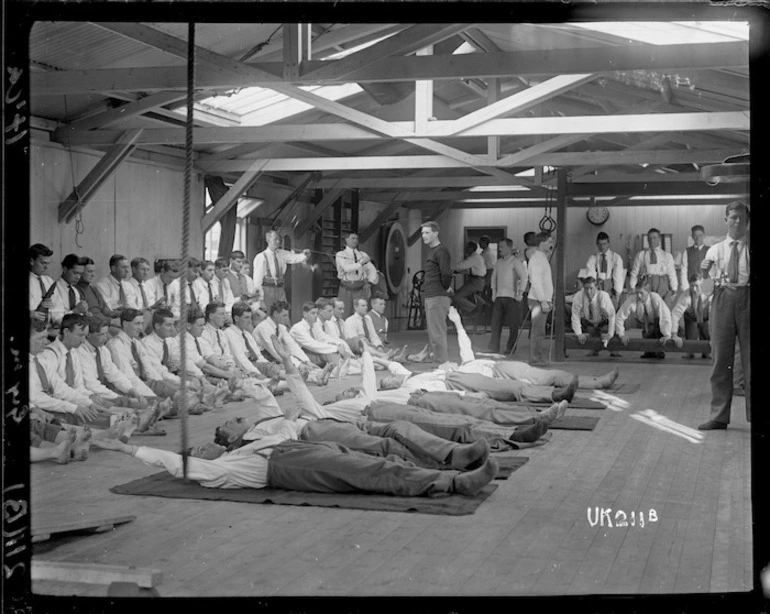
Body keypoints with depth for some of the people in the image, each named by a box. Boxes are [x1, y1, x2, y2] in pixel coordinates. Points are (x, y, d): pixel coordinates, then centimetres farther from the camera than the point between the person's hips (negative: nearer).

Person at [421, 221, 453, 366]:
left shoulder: (441, 251, -13)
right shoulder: (431, 251, 18)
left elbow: (446, 273, -25)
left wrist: (446, 288, -11)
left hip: (438, 298, -10)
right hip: (430, 298, 10)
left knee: (437, 335, -9)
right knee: (432, 335, 14)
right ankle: (441, 364, 20)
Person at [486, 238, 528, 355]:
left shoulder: (516, 262, -6)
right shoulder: (498, 262, 13)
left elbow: (524, 277, -12)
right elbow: (494, 277, 24)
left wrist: (520, 293, -15)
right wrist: (494, 292, 16)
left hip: (511, 297, -6)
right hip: (499, 297, 6)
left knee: (512, 325, 0)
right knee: (495, 323, 2)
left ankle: (510, 348, 8)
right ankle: (493, 348, 4)